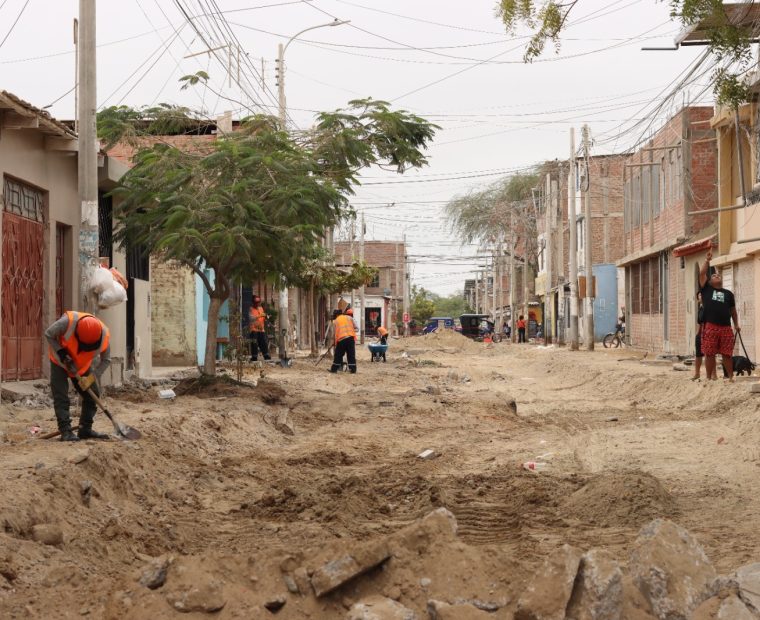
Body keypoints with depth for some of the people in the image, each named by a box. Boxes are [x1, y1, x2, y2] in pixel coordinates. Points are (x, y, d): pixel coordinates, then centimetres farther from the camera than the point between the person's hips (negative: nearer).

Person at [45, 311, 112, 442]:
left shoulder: (105, 336, -26)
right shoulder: (68, 321, -37)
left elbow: (106, 360, -10)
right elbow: (48, 334, -19)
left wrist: (91, 378, -21)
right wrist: (62, 355, -27)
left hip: (82, 366, 3)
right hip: (60, 362, -3)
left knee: (92, 394, 0)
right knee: (61, 396, -12)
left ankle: (85, 429, 8)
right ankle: (65, 431, -12)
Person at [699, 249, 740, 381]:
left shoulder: (728, 293, 16)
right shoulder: (706, 289, 9)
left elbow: (733, 311, 21)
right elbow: (702, 273, 0)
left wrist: (736, 324, 16)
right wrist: (708, 259, 0)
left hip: (726, 327, 2)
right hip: (710, 327, -2)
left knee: (727, 354, 3)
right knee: (709, 353, 0)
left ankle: (730, 377, 11)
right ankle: (710, 377, 7)